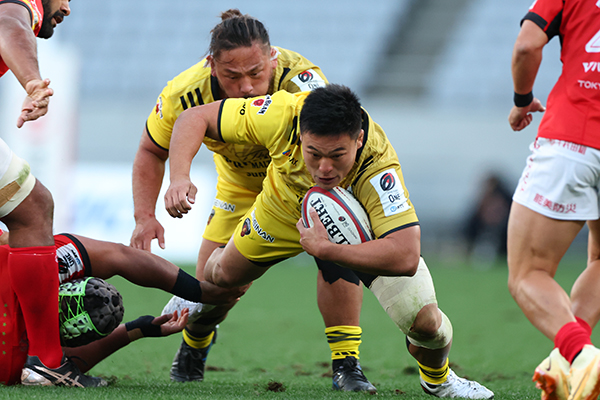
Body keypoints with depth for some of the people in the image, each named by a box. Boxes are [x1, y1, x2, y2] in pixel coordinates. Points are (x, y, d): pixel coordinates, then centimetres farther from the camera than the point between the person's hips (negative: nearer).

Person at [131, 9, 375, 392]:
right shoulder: (185, 95, -29)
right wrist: (146, 216, -23)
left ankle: (346, 364, -16)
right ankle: (194, 345, 34)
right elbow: (152, 152, -10)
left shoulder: (299, 80, -40)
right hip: (241, 189, 2)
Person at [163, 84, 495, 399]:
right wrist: (179, 177, -44)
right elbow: (194, 118, -28)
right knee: (225, 274, 20)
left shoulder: (379, 169, -47)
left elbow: (405, 257, -54)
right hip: (286, 207, 2)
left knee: (424, 320, -14)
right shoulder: (282, 115, -41)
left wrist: (325, 249, -53)